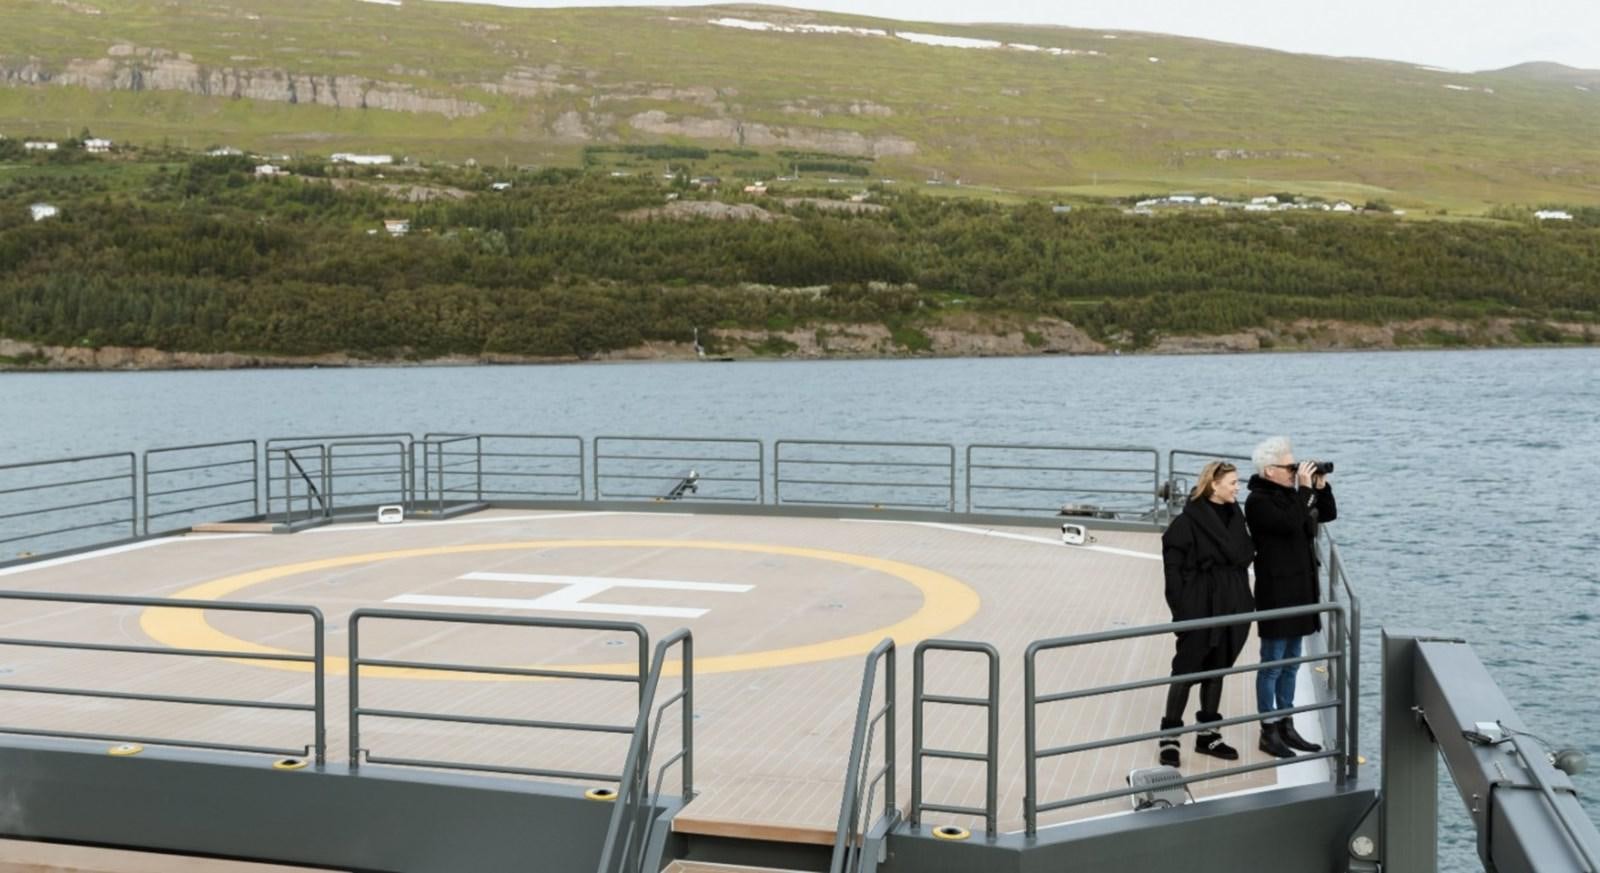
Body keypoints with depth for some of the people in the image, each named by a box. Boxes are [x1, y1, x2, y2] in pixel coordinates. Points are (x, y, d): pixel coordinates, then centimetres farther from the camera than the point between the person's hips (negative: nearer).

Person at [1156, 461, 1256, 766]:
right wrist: (1182, 606, -17)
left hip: (1230, 606, 7)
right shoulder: (1190, 519, -14)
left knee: (1217, 670, 14)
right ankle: (1169, 736, 9)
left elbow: (1244, 556, 11)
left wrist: (1243, 599, 5)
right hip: (1199, 606, -7)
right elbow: (1173, 565, -14)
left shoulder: (1235, 515, 7)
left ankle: (1207, 735, 24)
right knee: (1186, 669, 1)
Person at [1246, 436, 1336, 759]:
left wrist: (1321, 486, 3)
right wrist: (1305, 489, -20)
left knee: (1291, 664, 15)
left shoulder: (1291, 495, 11)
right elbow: (1290, 524, -28)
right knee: (1272, 665, 0)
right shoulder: (1259, 501, -14)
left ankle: (1286, 726, 24)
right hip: (1276, 593, -9)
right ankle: (1268, 732, 8)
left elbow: (1329, 514, 18)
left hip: (1300, 590, 9)